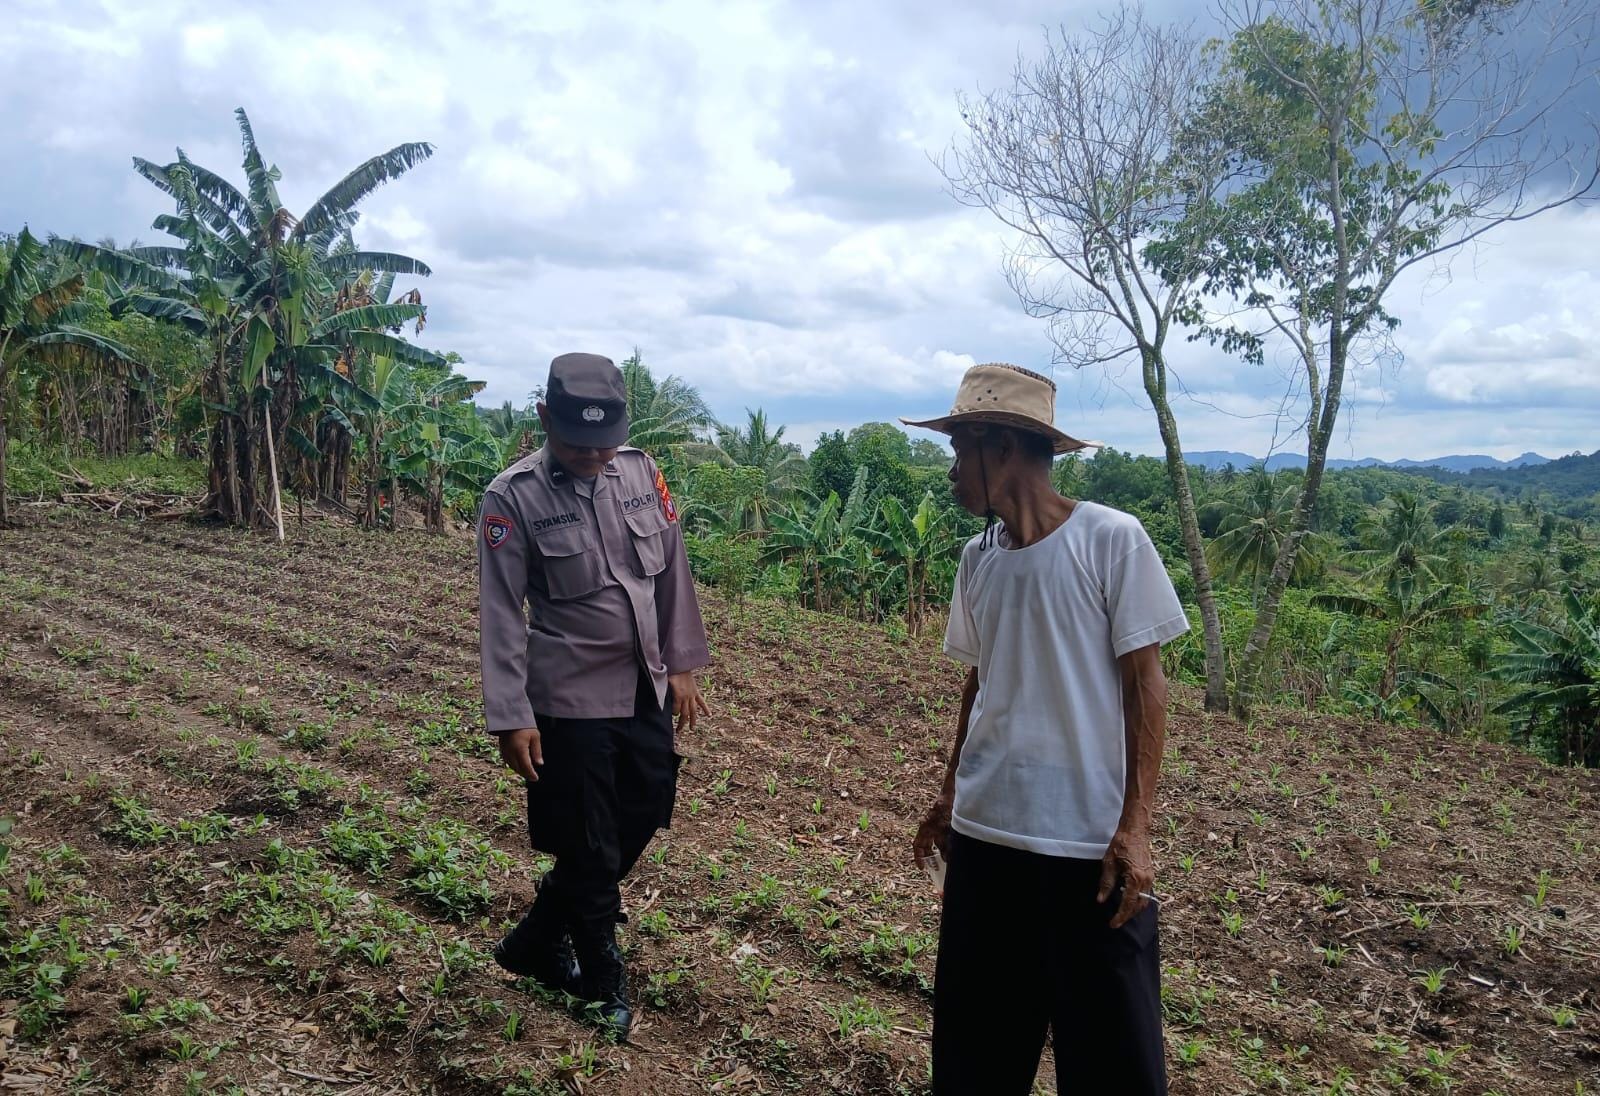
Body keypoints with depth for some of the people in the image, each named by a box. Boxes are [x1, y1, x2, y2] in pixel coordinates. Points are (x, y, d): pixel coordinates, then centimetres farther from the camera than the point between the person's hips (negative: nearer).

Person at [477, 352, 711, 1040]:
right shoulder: (512, 499, -13)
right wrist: (512, 717, -15)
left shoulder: (640, 471, 0)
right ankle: (605, 986, 30)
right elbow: (502, 614, -13)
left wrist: (682, 666, 8)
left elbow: (672, 571, 7)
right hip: (572, 700, -6)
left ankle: (538, 940, 38)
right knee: (591, 848, 6)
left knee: (646, 814, 16)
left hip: (646, 691, 6)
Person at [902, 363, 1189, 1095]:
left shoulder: (1111, 541, -10)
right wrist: (950, 794, 17)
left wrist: (1134, 827, -13)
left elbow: (1144, 685, -8)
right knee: (974, 1032, 15)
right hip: (985, 831, 5)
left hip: (1090, 841, -5)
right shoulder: (977, 559, 5)